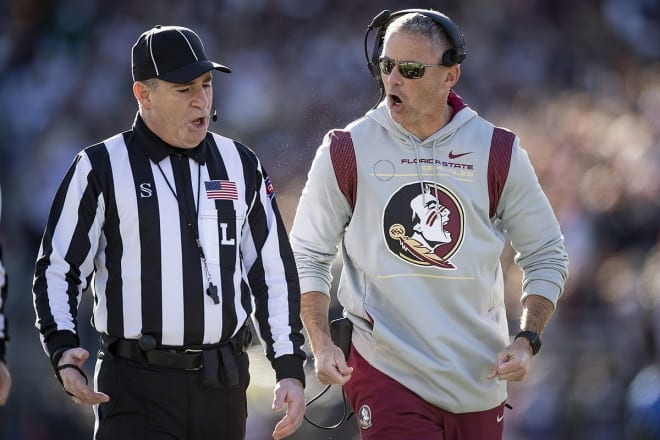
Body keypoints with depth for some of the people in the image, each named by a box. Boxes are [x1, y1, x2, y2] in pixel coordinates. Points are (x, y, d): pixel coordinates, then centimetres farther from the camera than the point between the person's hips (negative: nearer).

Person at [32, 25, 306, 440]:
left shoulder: (241, 166, 12)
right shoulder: (101, 168, 0)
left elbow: (273, 271, 15)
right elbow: (58, 269, 2)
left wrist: (290, 369, 8)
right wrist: (63, 350, -15)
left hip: (224, 389, 4)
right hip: (136, 385, -4)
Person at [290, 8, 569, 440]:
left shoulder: (497, 153, 3)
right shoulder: (345, 152, 0)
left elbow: (546, 256, 10)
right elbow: (309, 256, 5)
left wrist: (527, 341, -3)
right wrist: (322, 343, -9)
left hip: (479, 379, 2)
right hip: (386, 371, -2)